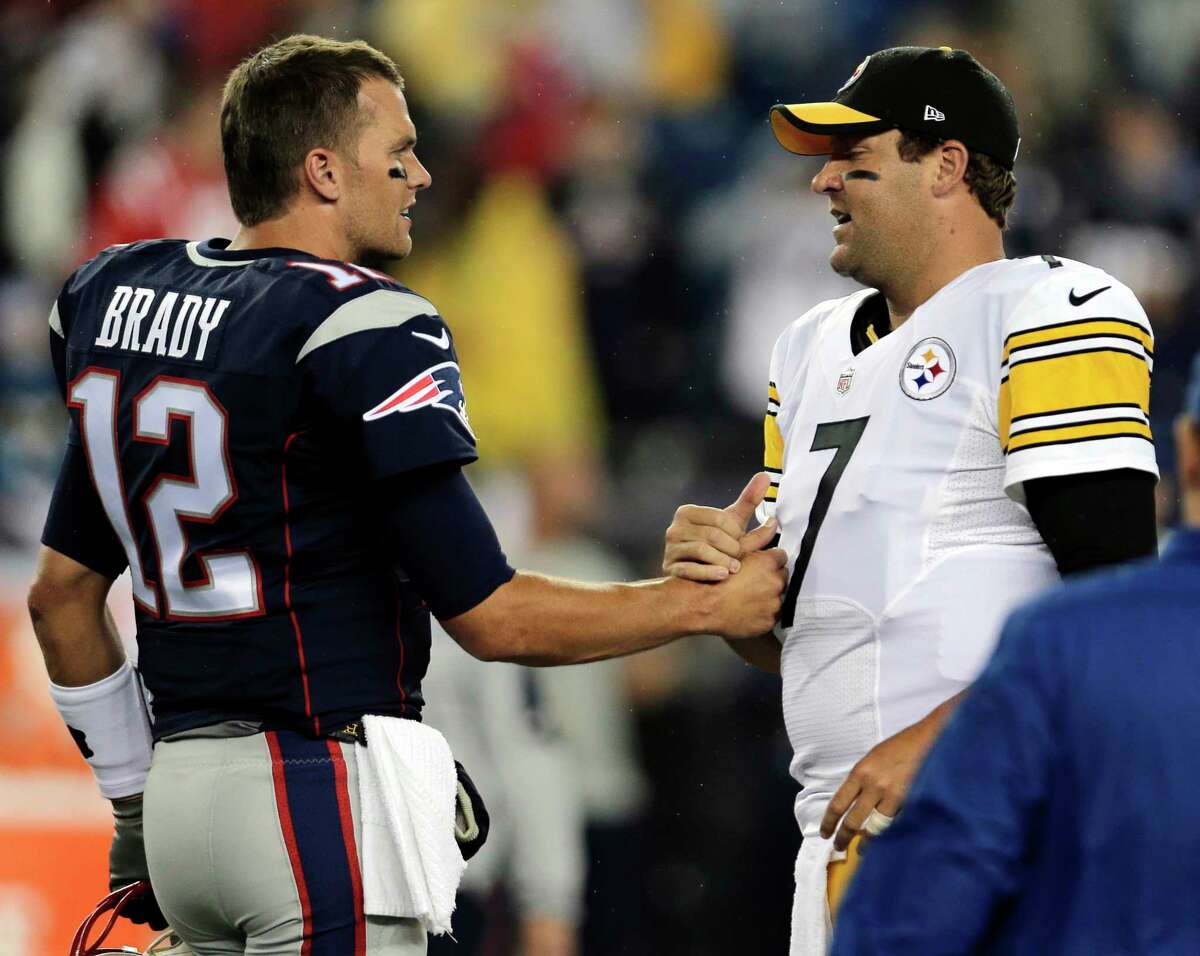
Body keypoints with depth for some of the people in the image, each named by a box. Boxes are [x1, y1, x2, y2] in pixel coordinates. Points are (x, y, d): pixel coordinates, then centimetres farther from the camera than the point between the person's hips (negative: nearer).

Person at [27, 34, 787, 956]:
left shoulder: (117, 295, 11)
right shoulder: (362, 326, -13)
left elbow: (63, 591, 17)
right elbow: (492, 617, -13)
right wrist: (711, 603, -3)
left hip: (180, 778, 8)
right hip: (318, 798, -8)